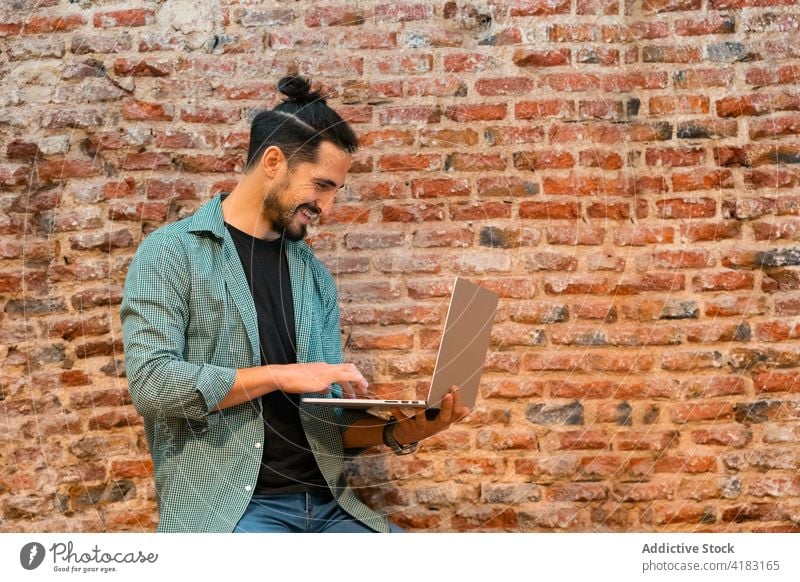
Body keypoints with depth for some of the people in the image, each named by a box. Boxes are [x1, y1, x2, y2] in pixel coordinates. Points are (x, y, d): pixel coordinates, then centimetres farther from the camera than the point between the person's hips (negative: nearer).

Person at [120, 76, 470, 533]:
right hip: (224, 505, -5)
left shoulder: (315, 275, 15)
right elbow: (151, 382, -13)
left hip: (324, 503, 6)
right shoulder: (172, 252, -1)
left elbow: (331, 419, 13)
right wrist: (281, 374, -14)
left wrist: (397, 433, -6)